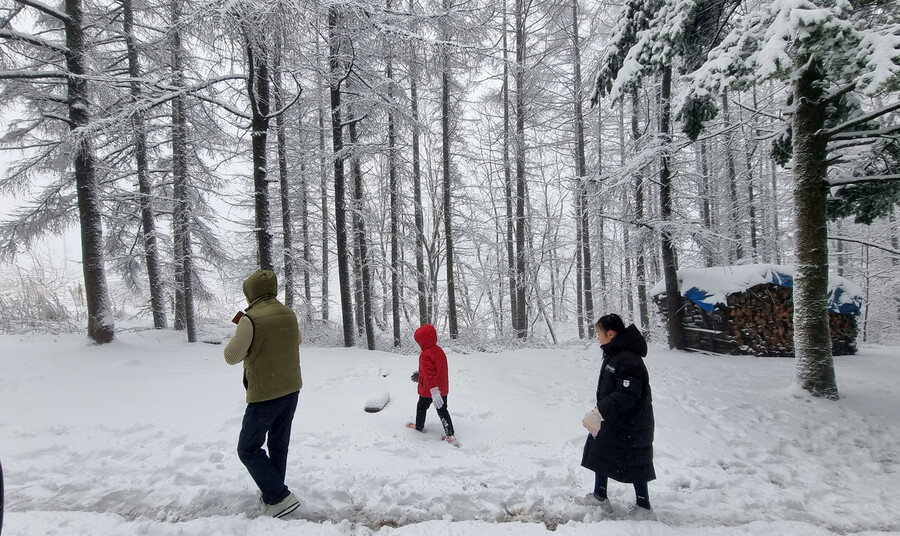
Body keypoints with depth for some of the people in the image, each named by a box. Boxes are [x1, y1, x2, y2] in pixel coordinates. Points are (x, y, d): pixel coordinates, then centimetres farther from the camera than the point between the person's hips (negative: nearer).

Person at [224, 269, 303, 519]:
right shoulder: (289, 314, 1)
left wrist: (239, 332, 5)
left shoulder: (250, 320, -19)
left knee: (248, 449, 8)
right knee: (279, 445, 20)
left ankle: (280, 497, 4)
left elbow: (232, 357, -11)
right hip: (291, 390, 7)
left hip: (264, 395, -7)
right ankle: (272, 492, 33)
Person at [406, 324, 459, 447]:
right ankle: (451, 435, 10)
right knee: (443, 411, 14)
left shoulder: (425, 355, -25)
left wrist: (434, 392, -41)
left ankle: (419, 427, 40)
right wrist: (420, 373, 28)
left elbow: (430, 375, -35)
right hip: (443, 389, 7)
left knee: (421, 408, 19)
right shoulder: (439, 350, 2)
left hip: (428, 391, -7)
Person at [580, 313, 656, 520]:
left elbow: (626, 395, -33)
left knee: (634, 463, 6)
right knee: (599, 453, 19)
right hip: (611, 421, 11)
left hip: (631, 426, -10)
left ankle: (644, 507, 26)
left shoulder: (629, 360, -28)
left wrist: (597, 413, -34)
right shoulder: (613, 355, 5)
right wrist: (598, 413, 15)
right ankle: (600, 496, 37)